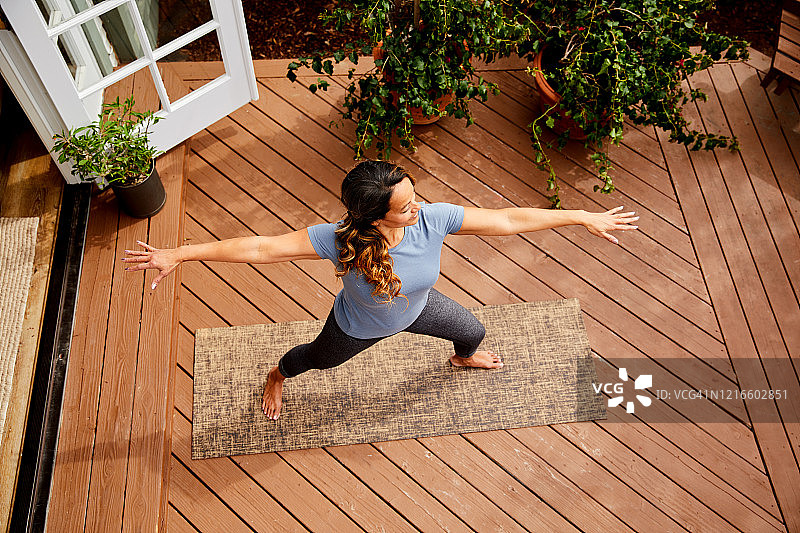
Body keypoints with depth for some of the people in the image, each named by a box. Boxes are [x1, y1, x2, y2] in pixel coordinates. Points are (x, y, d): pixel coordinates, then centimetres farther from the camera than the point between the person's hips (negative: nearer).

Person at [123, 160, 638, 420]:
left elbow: (509, 219, -31)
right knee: (318, 357, 29)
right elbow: (259, 247, -40)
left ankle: (463, 358, 70)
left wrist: (585, 217, -27)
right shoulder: (340, 239, -44)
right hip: (358, 327, -2)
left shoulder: (433, 218, -38)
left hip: (417, 309, 3)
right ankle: (278, 376, 70)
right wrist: (178, 255, -39)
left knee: (473, 332, 26)